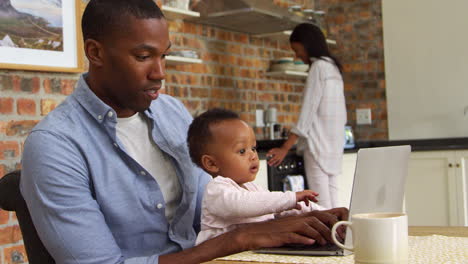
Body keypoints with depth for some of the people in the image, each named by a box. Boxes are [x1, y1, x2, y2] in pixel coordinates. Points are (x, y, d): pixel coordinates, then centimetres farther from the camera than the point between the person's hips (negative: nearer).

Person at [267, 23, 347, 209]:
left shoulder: (318, 66, -8)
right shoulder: (333, 66, 18)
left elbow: (308, 110, -14)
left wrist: (285, 148, -14)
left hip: (318, 143, -9)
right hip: (334, 144, 9)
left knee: (321, 205, -10)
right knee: (331, 204, 6)